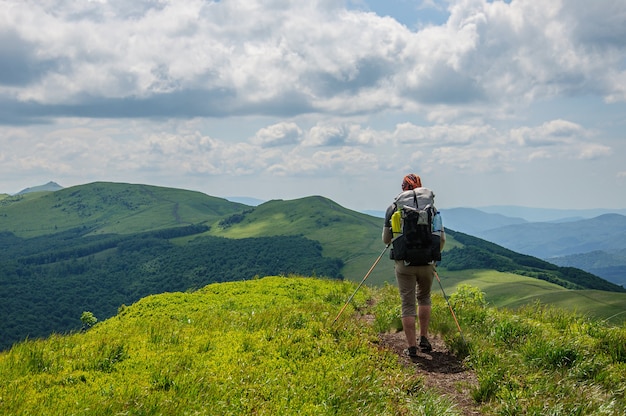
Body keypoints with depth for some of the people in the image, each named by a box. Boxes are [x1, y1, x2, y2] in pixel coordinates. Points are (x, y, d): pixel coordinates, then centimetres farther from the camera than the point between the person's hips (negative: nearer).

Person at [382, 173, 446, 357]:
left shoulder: (393, 208, 2)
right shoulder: (432, 208, 5)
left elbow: (386, 239, 7)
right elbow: (442, 238, 3)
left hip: (404, 262, -2)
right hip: (427, 263, 2)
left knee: (408, 304, 4)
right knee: (424, 298, 24)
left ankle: (412, 347, 2)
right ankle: (424, 339, 22)